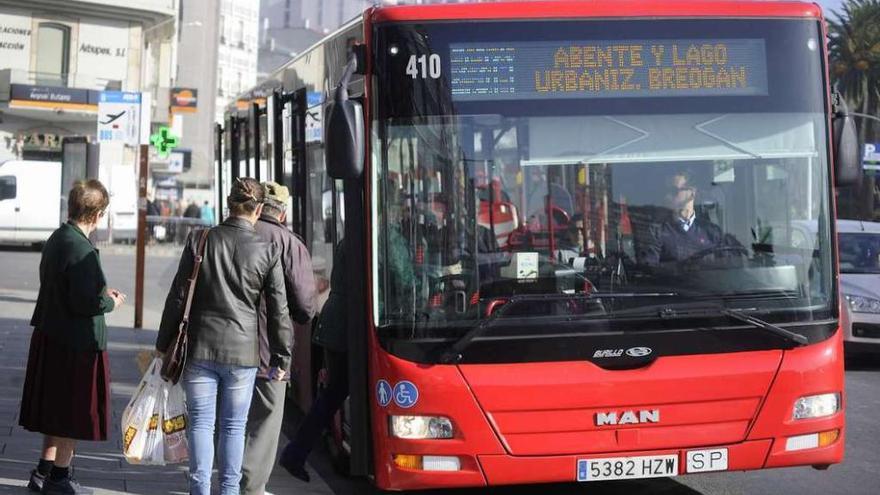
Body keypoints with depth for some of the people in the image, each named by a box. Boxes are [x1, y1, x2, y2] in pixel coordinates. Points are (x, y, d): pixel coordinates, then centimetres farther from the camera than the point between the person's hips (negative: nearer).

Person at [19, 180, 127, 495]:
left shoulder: (56, 239, 7)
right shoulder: (82, 250, -23)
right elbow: (87, 303, -26)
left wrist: (101, 292, 14)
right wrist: (111, 303, -7)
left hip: (49, 336, 9)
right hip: (77, 342, -9)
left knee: (57, 408, 19)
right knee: (74, 412, 5)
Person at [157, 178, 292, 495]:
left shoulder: (199, 241, -3)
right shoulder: (268, 251, -5)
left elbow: (178, 296, 2)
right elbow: (278, 310, -1)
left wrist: (164, 343, 11)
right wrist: (281, 357, 8)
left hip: (200, 348, 1)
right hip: (243, 350, 0)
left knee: (201, 422, 7)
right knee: (234, 425, 9)